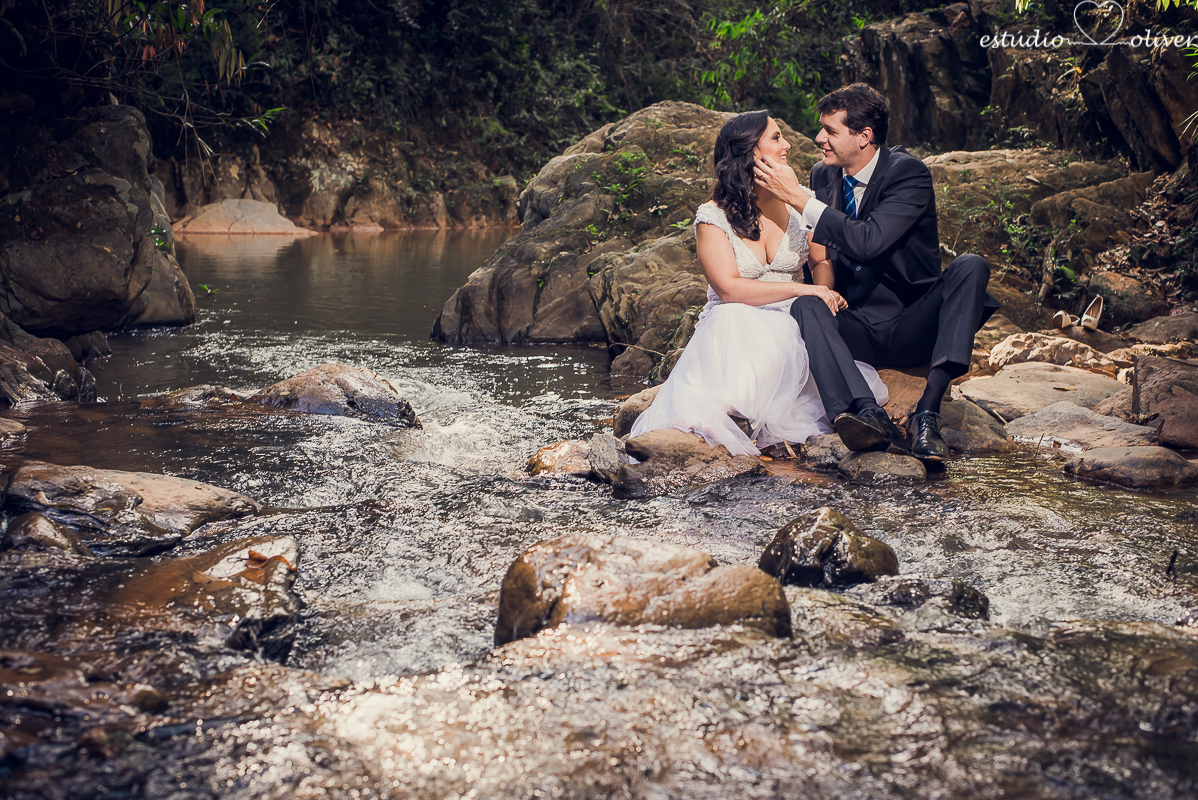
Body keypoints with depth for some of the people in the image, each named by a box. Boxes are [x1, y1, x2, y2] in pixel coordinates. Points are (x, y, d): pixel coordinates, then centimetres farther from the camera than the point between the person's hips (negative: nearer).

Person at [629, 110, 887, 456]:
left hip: (789, 328, 3)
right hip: (734, 328, -3)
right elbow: (729, 288, -16)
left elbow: (821, 262, 17)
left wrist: (826, 292, -8)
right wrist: (801, 289, -22)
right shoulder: (713, 216, -6)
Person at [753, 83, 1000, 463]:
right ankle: (869, 416, -49)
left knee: (970, 267, -29)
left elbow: (869, 242, -28)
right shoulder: (823, 175, 6)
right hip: (856, 331, 3)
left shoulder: (909, 173, -11)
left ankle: (927, 410, -40)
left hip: (912, 328, -3)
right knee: (805, 306, -27)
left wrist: (799, 199, -28)